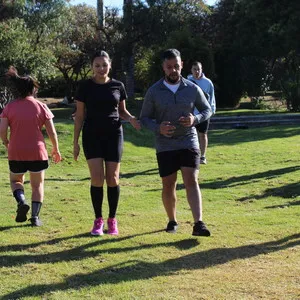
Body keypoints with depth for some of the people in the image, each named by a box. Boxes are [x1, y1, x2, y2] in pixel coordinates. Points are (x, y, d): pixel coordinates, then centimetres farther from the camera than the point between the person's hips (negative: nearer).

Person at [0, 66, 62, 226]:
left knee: (15, 180, 21)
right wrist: (56, 150, 13)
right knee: (37, 185, 15)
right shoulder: (41, 107, -2)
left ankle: (21, 201, -7)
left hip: (16, 153, 0)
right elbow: (52, 132, -2)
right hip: (37, 152, 0)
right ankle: (35, 217, 8)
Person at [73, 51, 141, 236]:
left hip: (113, 135, 1)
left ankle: (112, 220, 14)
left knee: (112, 178, 0)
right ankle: (98, 220, 5)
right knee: (97, 178, -8)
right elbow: (80, 115, 3)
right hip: (92, 136, -1)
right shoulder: (86, 87, 0)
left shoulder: (118, 86, 3)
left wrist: (132, 119, -8)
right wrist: (76, 142, 0)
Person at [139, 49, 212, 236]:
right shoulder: (154, 92, -2)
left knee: (191, 181, -13)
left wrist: (196, 119, -11)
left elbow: (207, 110, 11)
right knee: (168, 185, 8)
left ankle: (198, 224, -19)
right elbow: (144, 118, 4)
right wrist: (158, 128, -17)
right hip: (165, 146, 1)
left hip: (189, 142, 0)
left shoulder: (193, 89, 0)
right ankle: (172, 221, 28)